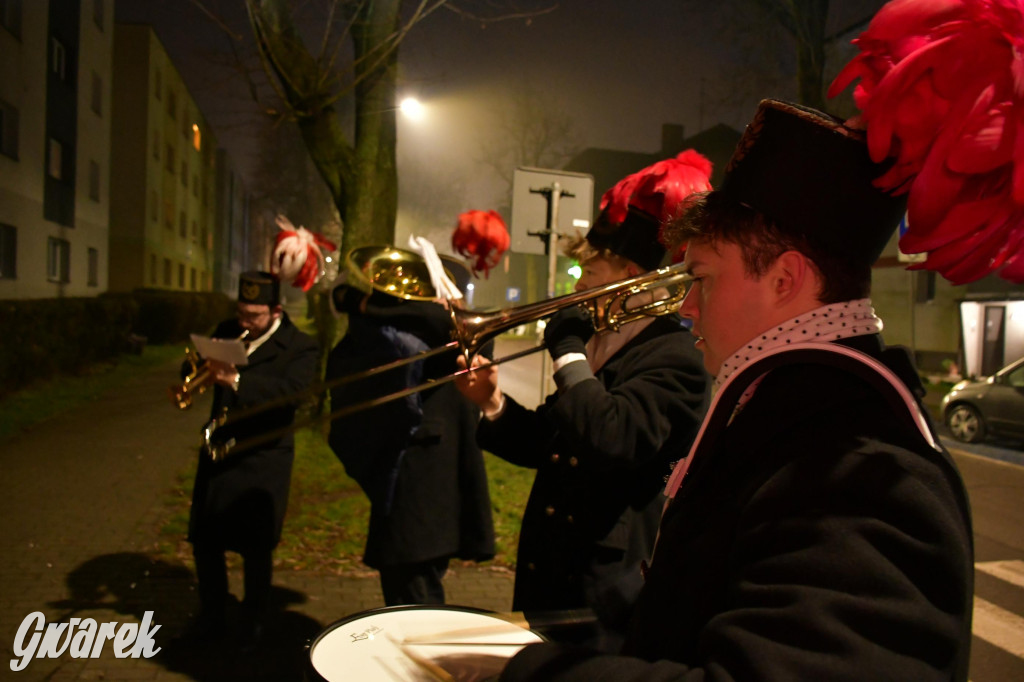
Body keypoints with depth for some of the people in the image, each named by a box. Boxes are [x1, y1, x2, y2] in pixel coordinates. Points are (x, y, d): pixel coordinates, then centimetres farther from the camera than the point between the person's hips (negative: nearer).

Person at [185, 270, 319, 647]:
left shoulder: (300, 347, -10)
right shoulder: (227, 331, 6)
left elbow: (291, 391, -26)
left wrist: (237, 380, -38)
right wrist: (205, 362, -18)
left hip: (264, 460, -5)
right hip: (218, 452, 5)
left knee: (257, 548, 5)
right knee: (204, 539, 12)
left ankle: (252, 625, 26)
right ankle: (212, 616, 32)